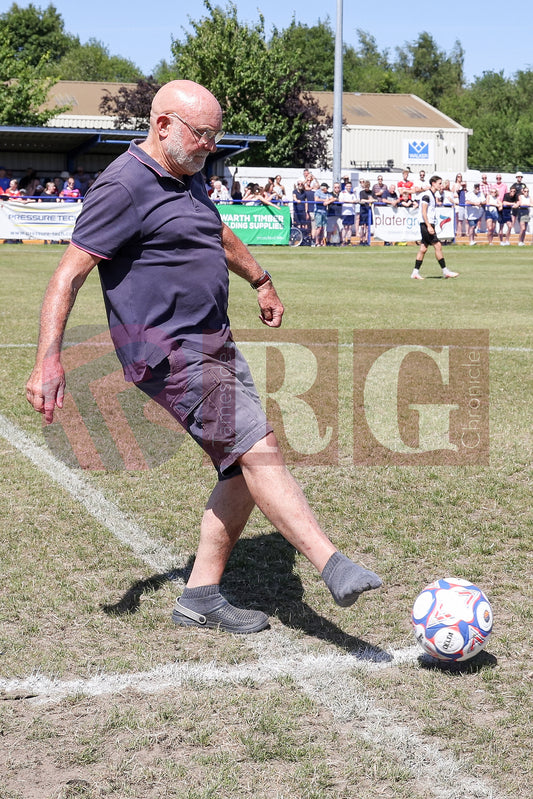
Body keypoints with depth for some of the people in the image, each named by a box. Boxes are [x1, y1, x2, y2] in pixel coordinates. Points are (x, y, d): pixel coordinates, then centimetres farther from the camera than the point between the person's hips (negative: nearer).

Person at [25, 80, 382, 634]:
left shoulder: (187, 177, 16)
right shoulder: (124, 187, -13)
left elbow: (220, 235, 35)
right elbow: (71, 272, -16)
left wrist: (261, 282, 46)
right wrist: (48, 359, -24)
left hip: (215, 345, 10)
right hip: (171, 354, -10)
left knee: (246, 470, 6)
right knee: (259, 452, -18)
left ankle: (201, 595, 15)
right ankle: (333, 567, -18)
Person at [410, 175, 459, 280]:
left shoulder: (433, 195, 17)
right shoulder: (426, 195, -12)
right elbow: (423, 212, -17)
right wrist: (429, 226, -22)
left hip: (429, 225, 10)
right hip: (426, 224, -10)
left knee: (423, 248, 7)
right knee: (438, 246, -9)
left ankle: (415, 272, 8)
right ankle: (445, 271, -7)